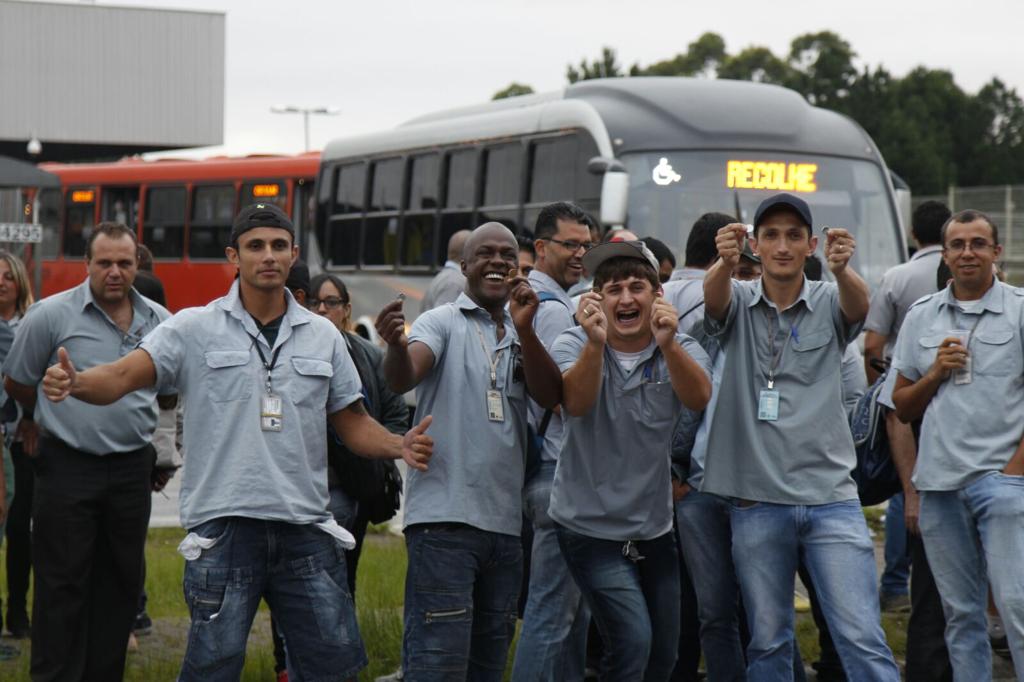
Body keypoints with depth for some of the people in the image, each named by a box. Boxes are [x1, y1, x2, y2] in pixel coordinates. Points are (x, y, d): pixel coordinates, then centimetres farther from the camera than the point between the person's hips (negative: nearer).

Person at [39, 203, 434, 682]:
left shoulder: (322, 336, 11)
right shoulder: (195, 329, 1)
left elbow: (352, 423, 16)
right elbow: (122, 378, -10)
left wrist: (399, 446, -3)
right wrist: (74, 383, -31)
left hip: (305, 530, 3)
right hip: (223, 530, -3)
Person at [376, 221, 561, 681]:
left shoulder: (522, 334, 14)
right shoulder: (444, 323, -1)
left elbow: (551, 396, -3)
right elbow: (402, 379, -19)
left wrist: (524, 331, -18)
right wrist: (396, 345, -42)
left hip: (505, 522, 6)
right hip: (444, 519, -6)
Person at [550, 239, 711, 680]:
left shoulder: (680, 351, -3)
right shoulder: (574, 346, -8)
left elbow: (698, 398, -24)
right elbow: (576, 402, -28)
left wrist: (668, 344, -43)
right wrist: (595, 343, -46)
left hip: (654, 528, 4)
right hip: (591, 527, -4)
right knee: (633, 642, -19)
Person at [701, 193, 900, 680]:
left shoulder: (829, 303, 5)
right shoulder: (739, 303, 6)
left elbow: (859, 303, -17)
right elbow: (714, 295, -17)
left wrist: (841, 269, -42)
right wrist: (726, 262, -42)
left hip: (830, 498, -1)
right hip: (756, 501, 1)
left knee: (863, 638, -7)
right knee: (767, 642, 8)